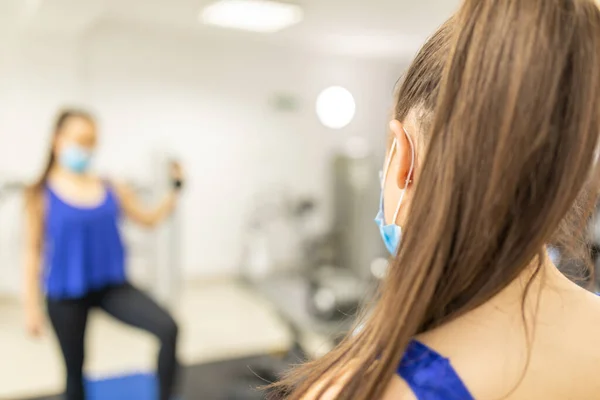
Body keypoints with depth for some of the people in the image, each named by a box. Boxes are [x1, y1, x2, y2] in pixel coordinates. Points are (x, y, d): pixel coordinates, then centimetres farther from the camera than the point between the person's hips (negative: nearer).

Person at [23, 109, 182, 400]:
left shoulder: (112, 190, -1)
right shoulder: (41, 194, -7)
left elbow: (151, 218, 10)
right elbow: (33, 251, -3)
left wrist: (175, 190, -4)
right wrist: (32, 306, -3)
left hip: (112, 285, 2)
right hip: (65, 293, -1)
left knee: (168, 328, -19)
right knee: (75, 369, 15)